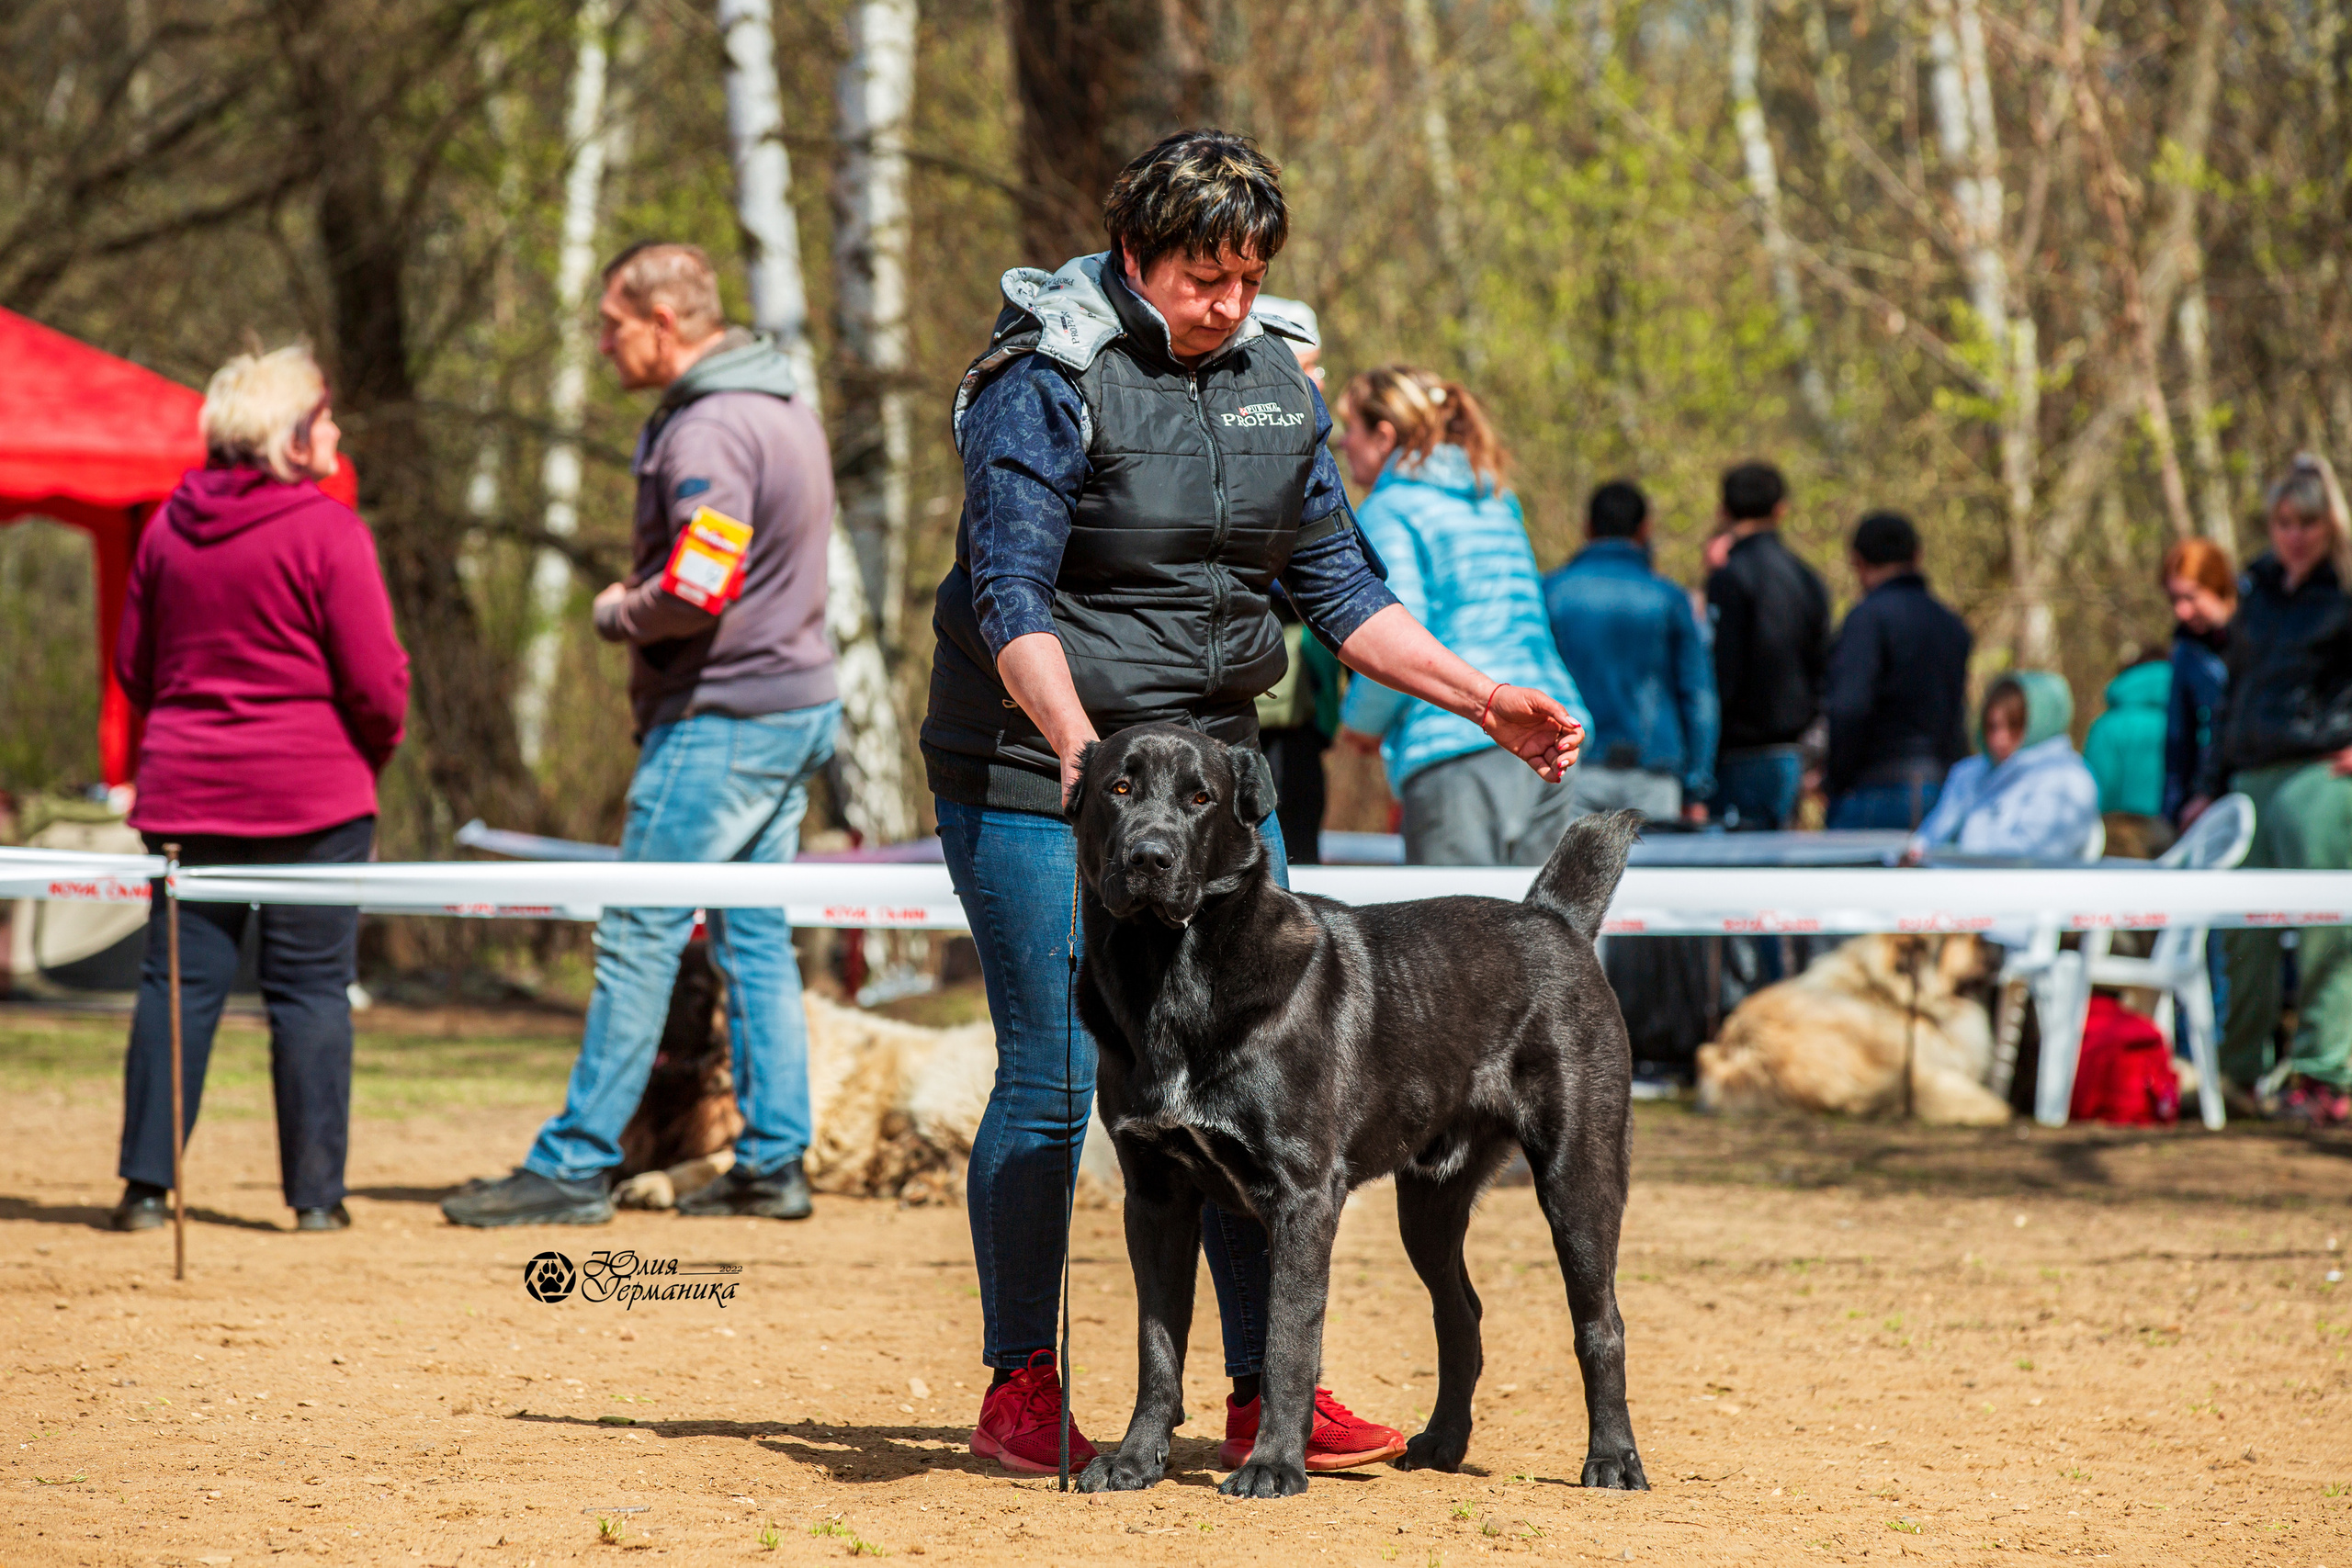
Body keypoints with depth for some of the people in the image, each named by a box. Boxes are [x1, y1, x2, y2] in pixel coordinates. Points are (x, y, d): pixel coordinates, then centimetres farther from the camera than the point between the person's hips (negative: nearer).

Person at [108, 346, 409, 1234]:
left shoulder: (169, 528, 6)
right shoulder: (327, 530, -11)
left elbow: (132, 666, 14)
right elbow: (375, 678, -11)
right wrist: (377, 747, 9)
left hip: (184, 790, 5)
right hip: (312, 794, -5)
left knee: (178, 982, 7)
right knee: (311, 988, 2)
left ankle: (147, 1184, 5)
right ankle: (316, 1194, 4)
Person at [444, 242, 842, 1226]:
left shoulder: (707, 433, -17)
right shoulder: (786, 407, 14)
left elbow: (696, 591, -25)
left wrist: (618, 614, -6)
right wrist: (643, 597, 10)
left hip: (721, 720, -10)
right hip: (799, 704, 10)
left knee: (639, 940, -7)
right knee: (755, 938, 11)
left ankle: (574, 1168, -5)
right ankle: (774, 1164, 12)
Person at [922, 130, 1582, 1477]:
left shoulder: (1276, 378, 8)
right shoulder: (1046, 380, -12)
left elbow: (1338, 581, 13)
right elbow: (1011, 591, -19)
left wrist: (1485, 699, 3)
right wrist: (1078, 744, -35)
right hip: (1035, 771, -6)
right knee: (1053, 1078, -5)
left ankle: (1269, 1392, 6)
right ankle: (1021, 1389, 7)